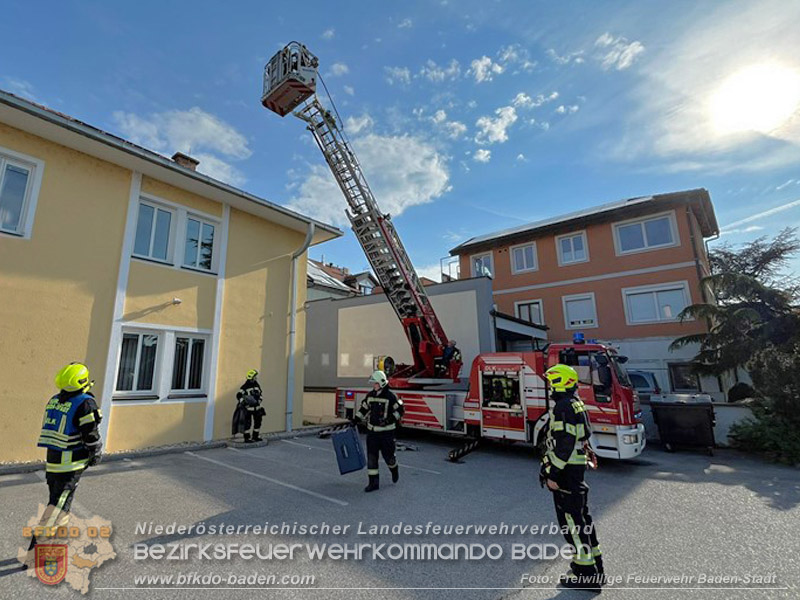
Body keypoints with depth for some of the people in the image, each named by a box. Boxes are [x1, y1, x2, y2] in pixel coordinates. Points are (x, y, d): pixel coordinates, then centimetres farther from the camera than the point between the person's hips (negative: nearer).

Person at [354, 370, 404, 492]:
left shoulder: (390, 396, -13)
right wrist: (356, 420, 8)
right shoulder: (370, 395, 4)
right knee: (371, 457, 2)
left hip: (386, 432, -5)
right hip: (372, 431, 5)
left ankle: (394, 470, 39)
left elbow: (400, 410, -8)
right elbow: (364, 408, 15)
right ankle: (374, 482, 12)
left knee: (388, 455, 7)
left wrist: (390, 419, -19)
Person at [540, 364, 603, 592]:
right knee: (580, 515, 19)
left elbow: (563, 445, -25)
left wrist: (552, 474, -20)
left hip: (566, 470, -10)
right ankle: (593, 566, 33)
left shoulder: (564, 407, -21)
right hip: (577, 468, 10)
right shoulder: (576, 404, 11)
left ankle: (586, 575, 11)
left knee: (571, 519, 0)